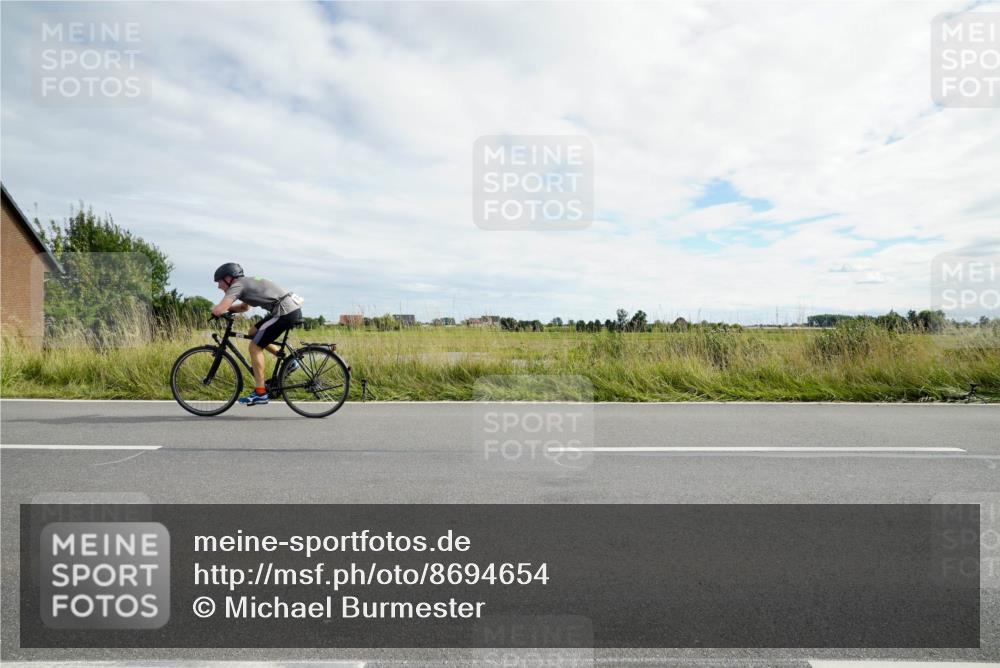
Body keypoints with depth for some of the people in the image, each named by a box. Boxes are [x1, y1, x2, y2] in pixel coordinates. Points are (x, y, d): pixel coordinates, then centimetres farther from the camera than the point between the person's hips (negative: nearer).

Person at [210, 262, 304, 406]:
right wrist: (227, 308, 25)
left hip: (286, 312, -9)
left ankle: (260, 393, 1)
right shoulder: (246, 283, 24)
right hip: (293, 309, 9)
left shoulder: (237, 285, -4)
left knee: (255, 346, -2)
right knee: (253, 333, 21)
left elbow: (219, 310, -14)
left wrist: (214, 308, 10)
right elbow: (245, 307, 42)